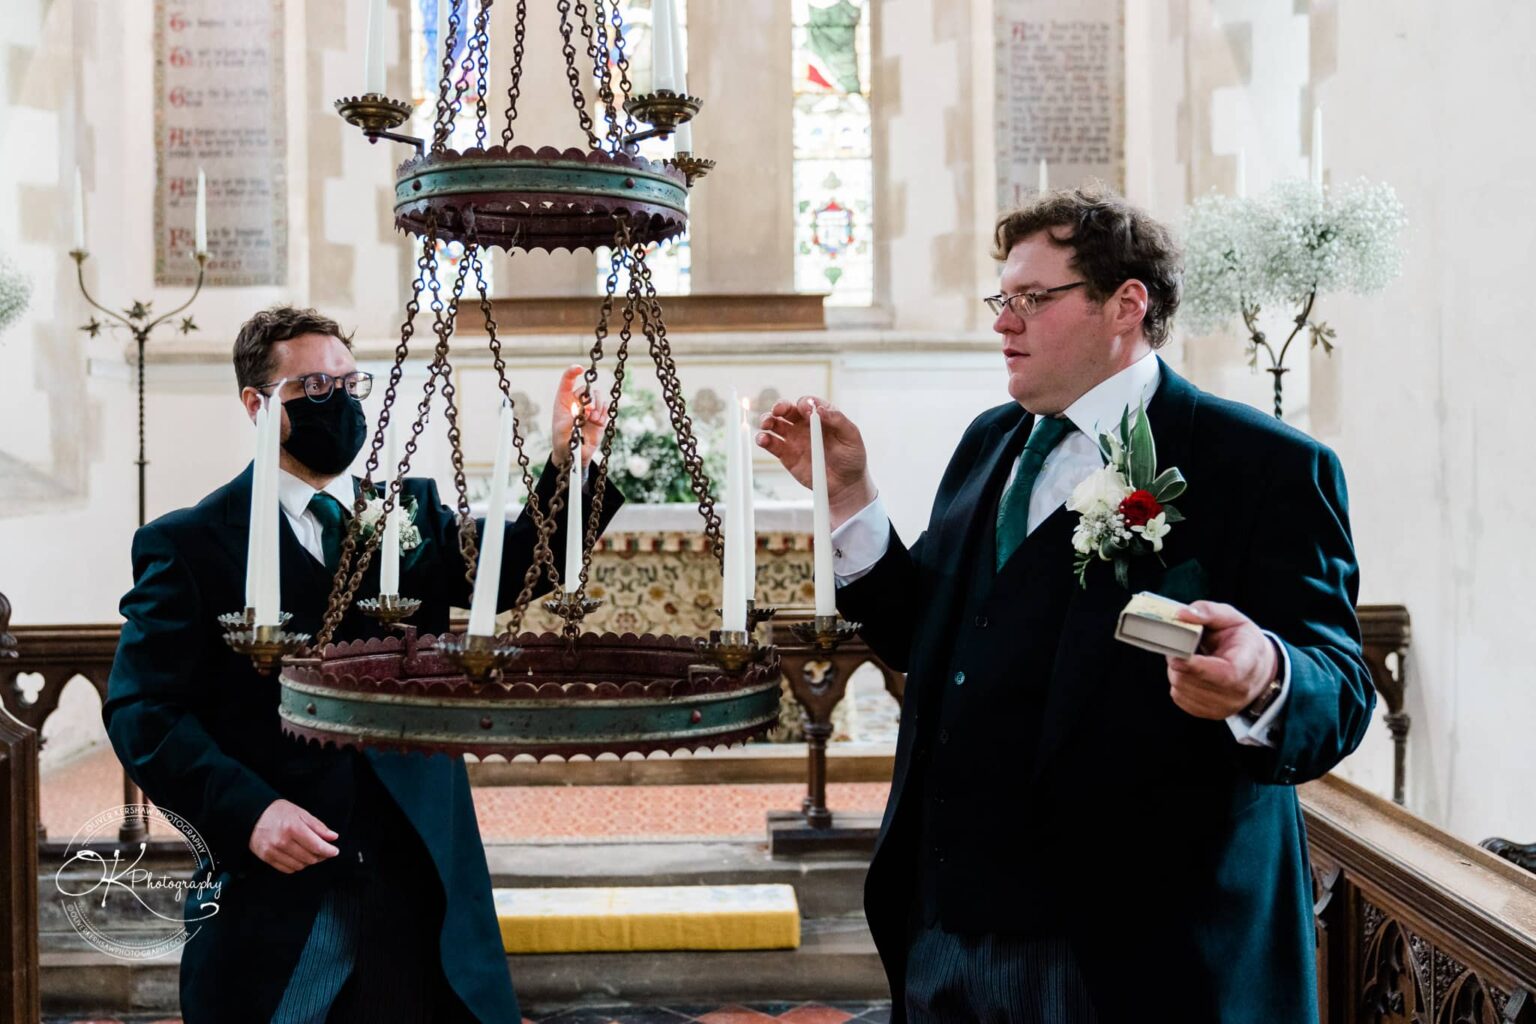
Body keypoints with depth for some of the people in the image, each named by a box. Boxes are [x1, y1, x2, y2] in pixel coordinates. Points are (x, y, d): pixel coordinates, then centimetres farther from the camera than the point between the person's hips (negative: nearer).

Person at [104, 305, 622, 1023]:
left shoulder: (412, 511, 11)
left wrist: (568, 468, -19)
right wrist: (245, 810, -18)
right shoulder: (189, 544, -1)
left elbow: (513, 572, -4)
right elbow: (141, 710, -6)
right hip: (276, 892, -3)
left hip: (420, 876, 3)